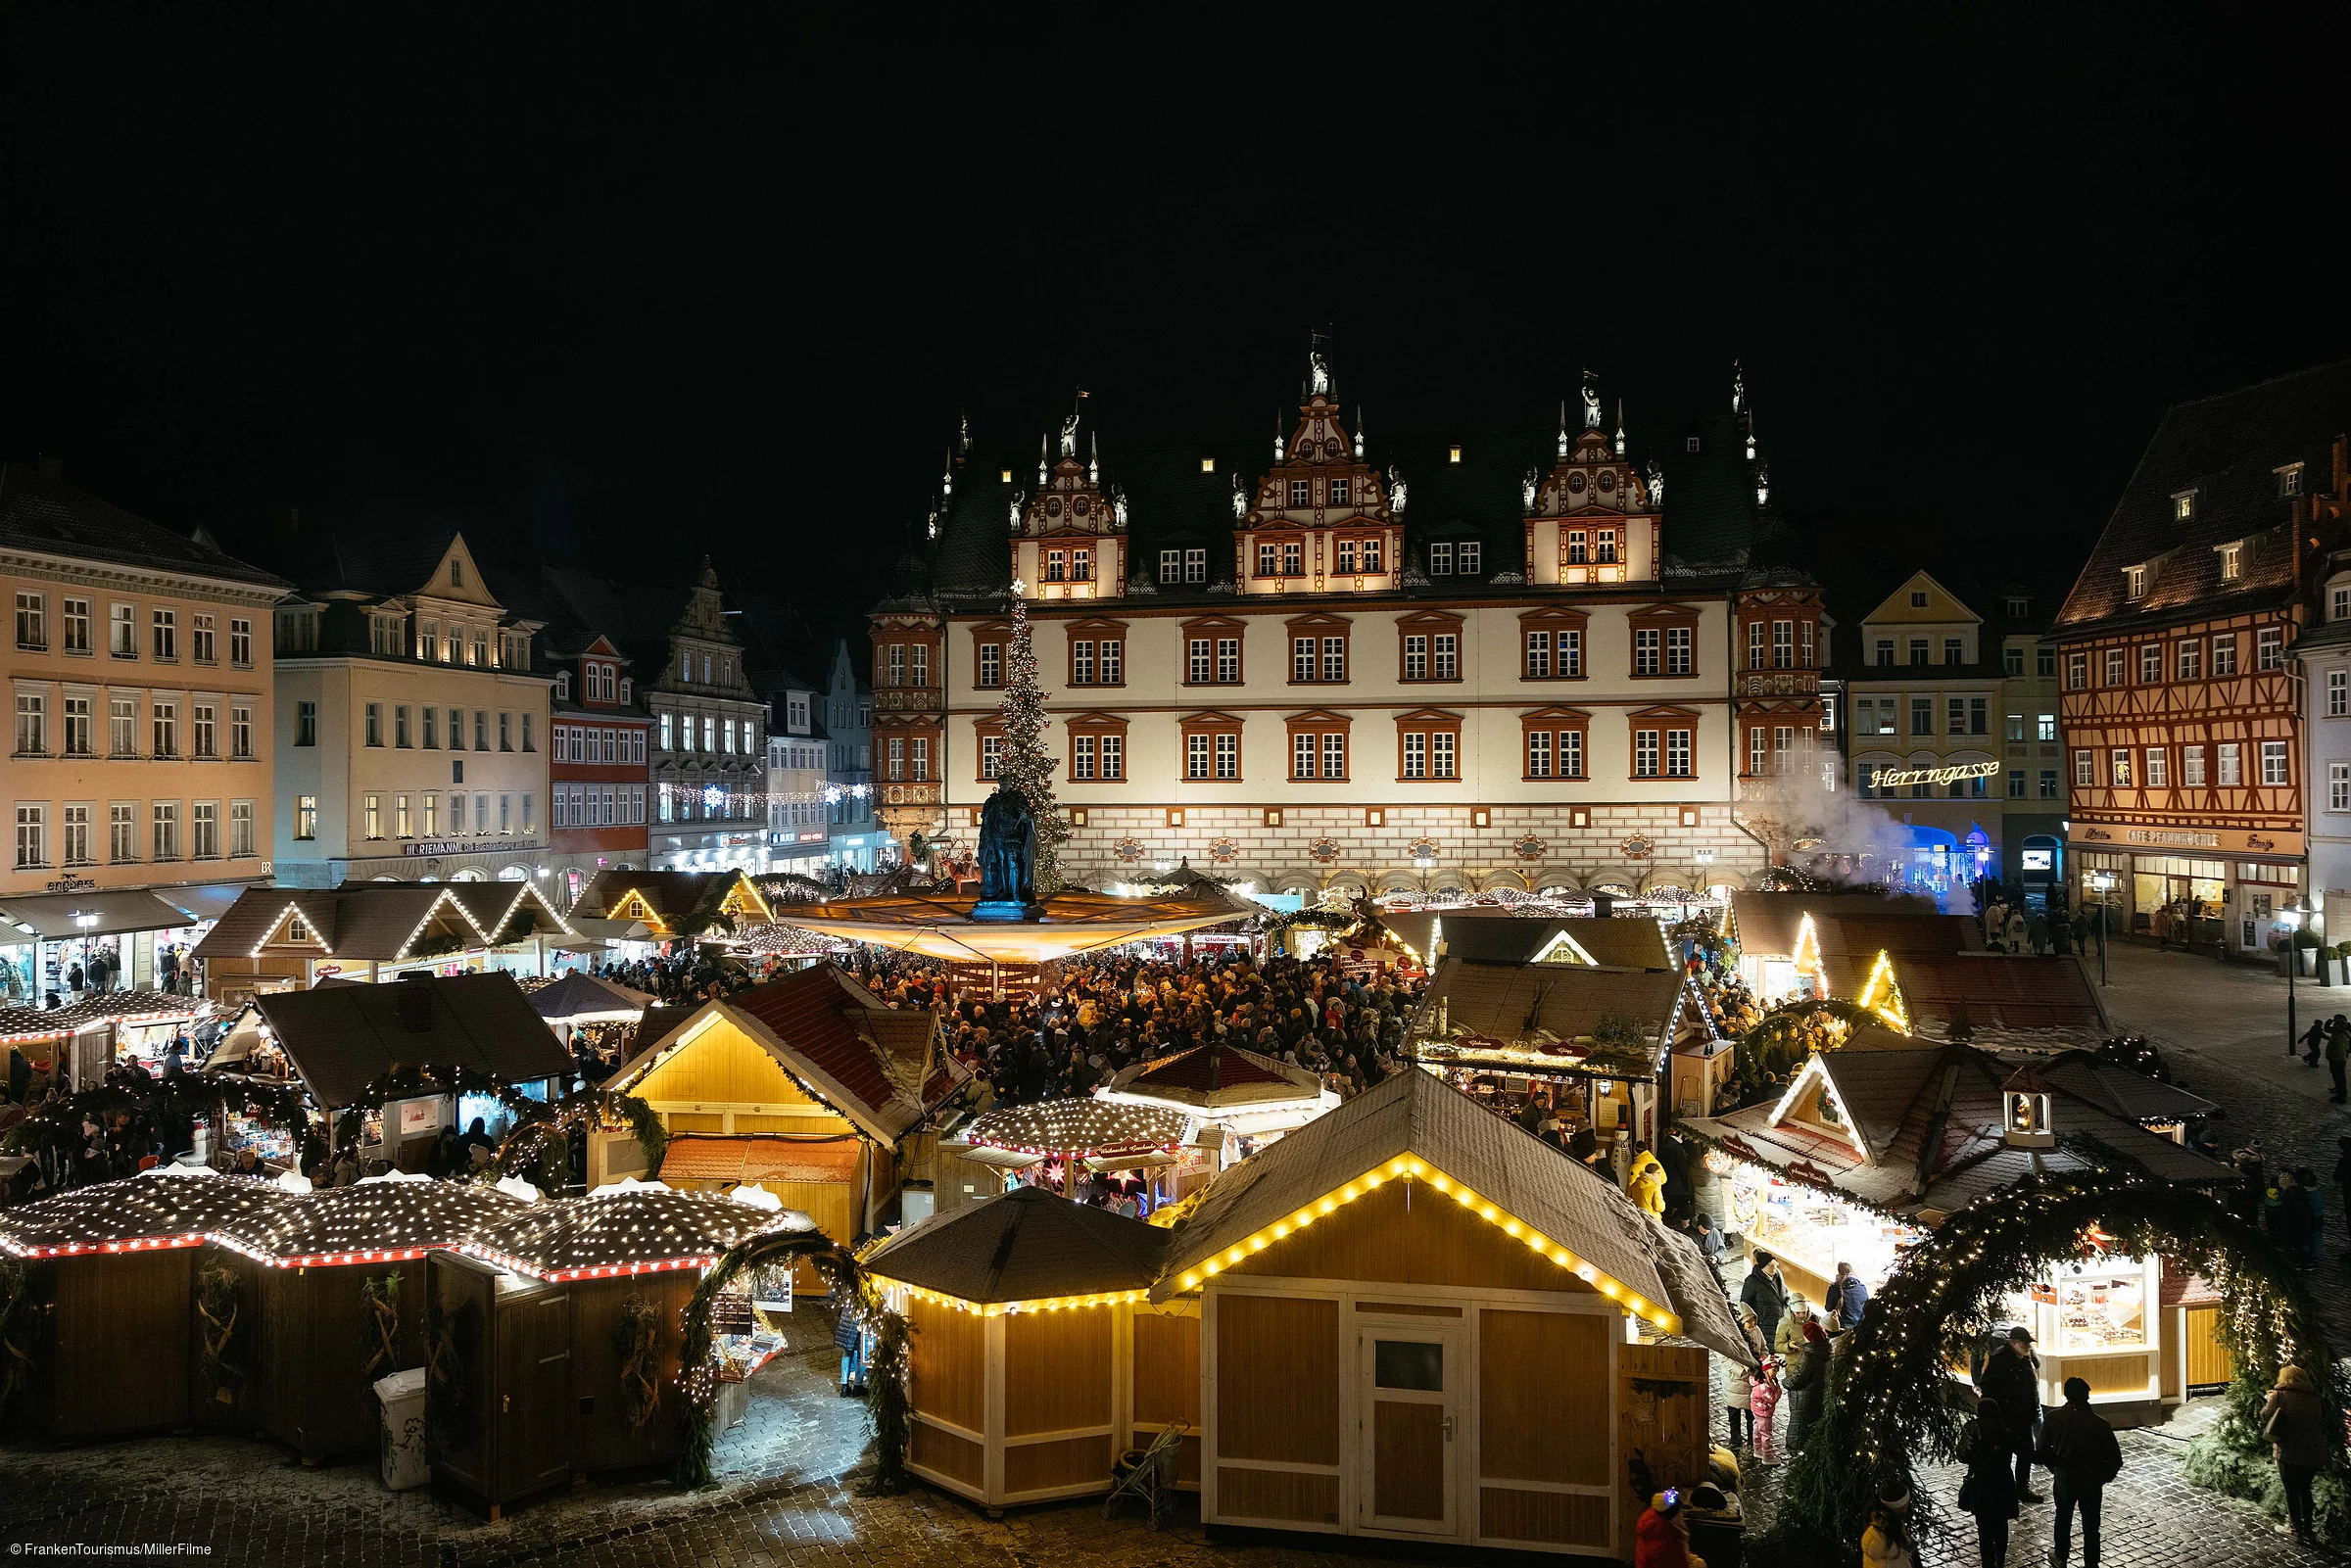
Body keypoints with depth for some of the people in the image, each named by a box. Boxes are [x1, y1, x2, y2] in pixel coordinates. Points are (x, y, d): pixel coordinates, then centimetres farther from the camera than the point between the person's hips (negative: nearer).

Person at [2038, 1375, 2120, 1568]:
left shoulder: (2054, 1418, -11)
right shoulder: (2099, 1423, -17)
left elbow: (2043, 1450, -5)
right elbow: (2115, 1458, -12)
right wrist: (2103, 1477, 5)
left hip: (2064, 1478, 2)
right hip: (2092, 1481, -1)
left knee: (2063, 1519, 22)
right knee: (2091, 1525, 13)